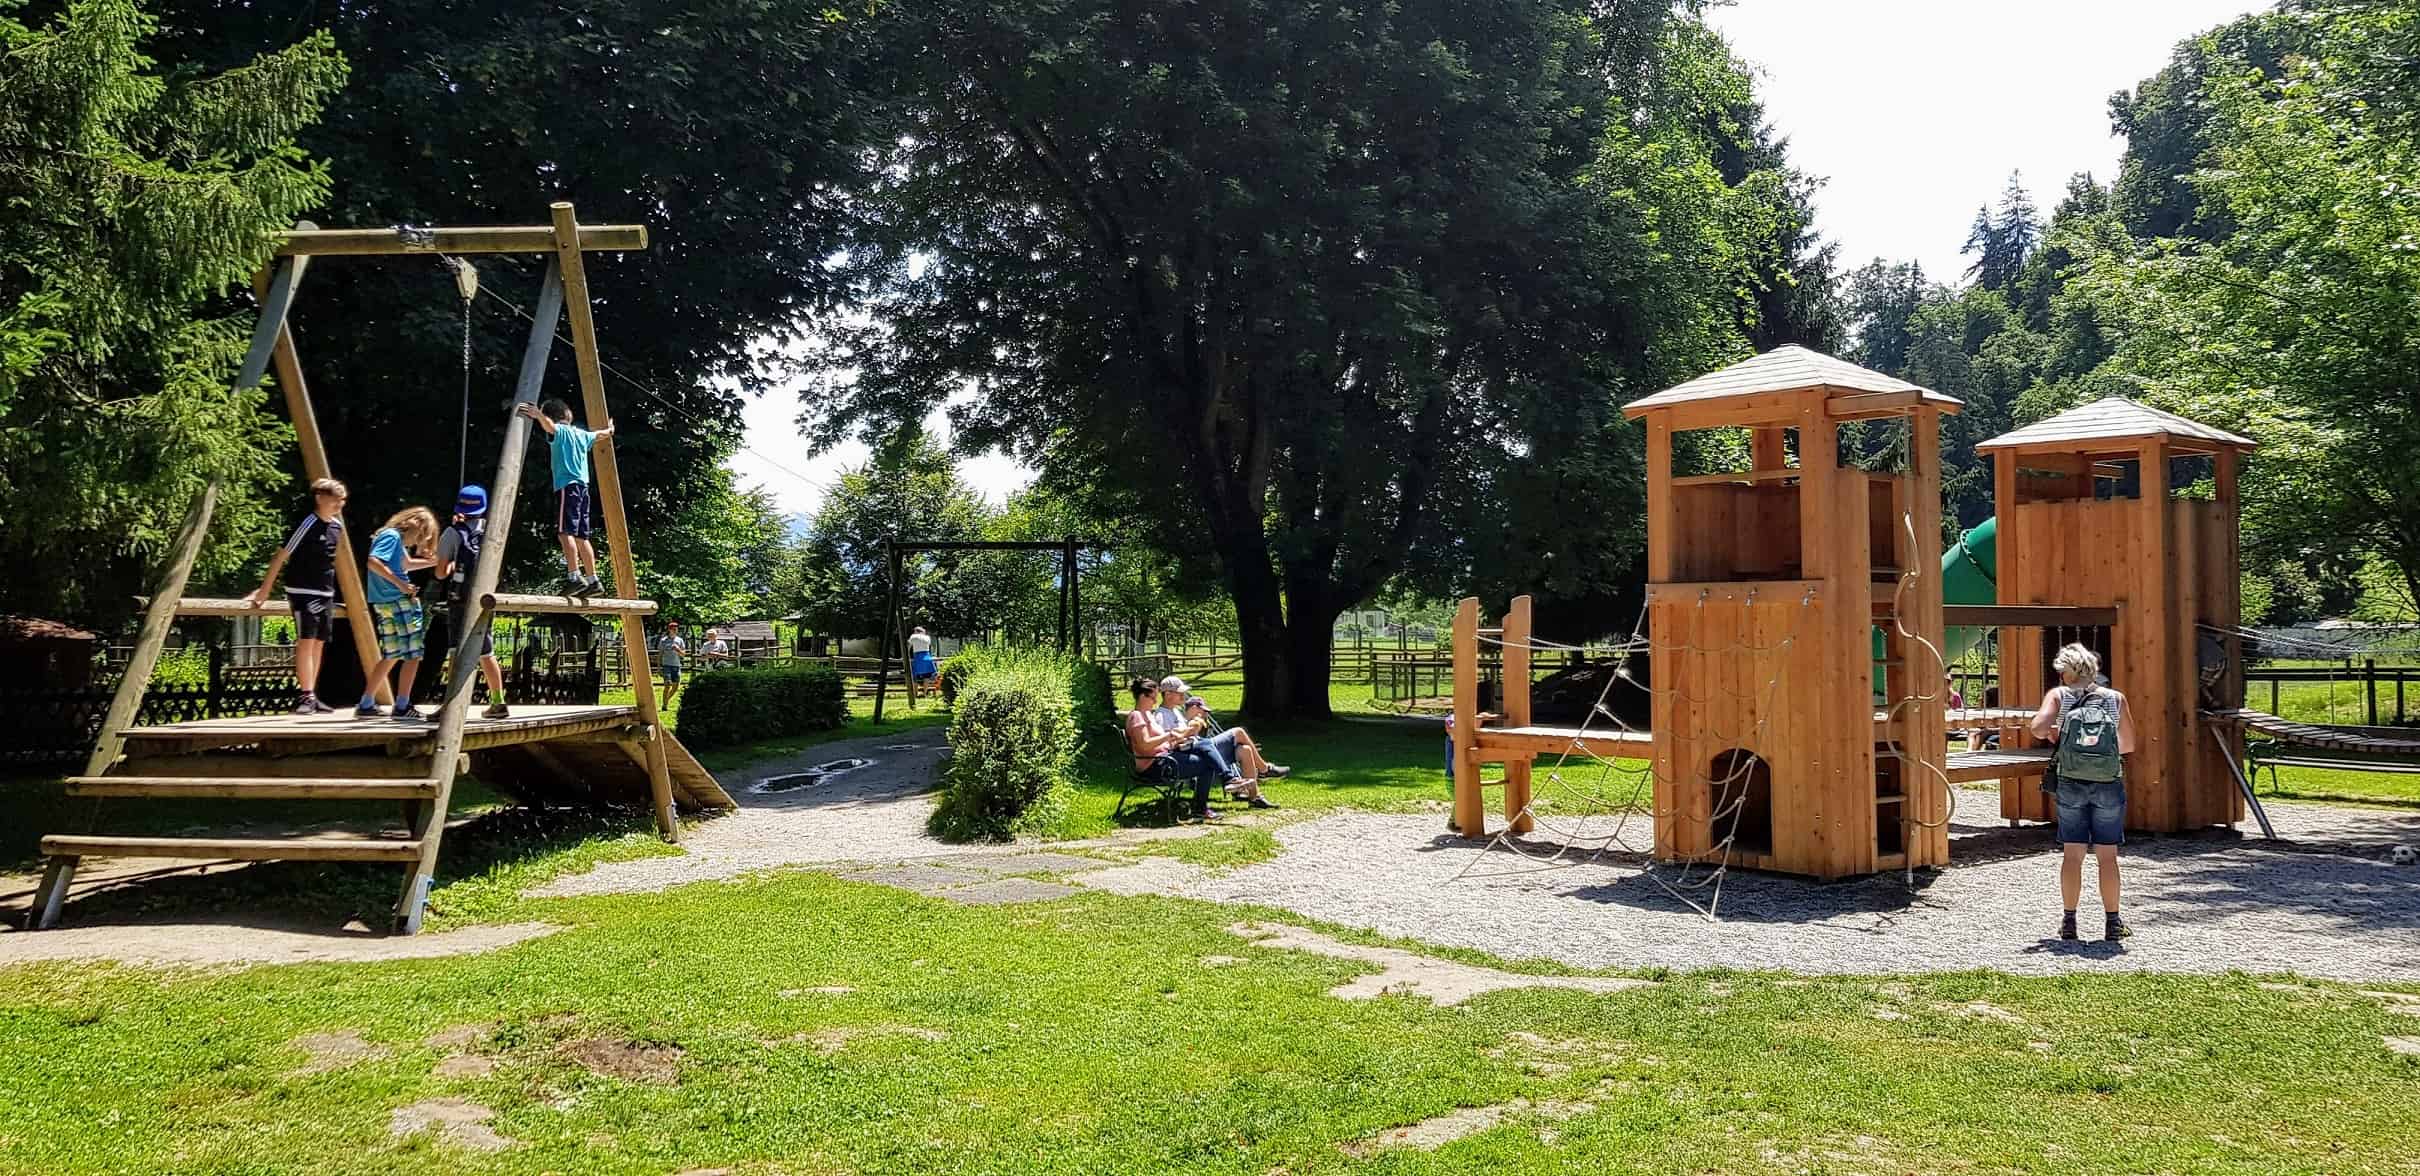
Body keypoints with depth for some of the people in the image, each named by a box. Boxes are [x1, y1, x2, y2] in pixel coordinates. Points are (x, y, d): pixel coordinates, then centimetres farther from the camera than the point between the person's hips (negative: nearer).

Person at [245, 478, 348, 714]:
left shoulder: (337, 525, 8)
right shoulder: (309, 524, -12)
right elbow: (281, 556, -9)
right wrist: (264, 589, -8)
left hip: (326, 594, 7)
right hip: (303, 591, -7)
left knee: (319, 643, 8)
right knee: (306, 641, -11)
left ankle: (312, 697, 13)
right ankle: (306, 696, -12)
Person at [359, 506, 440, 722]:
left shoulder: (395, 537, 18)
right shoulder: (392, 536, -10)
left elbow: (406, 563, 33)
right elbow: (374, 561, -24)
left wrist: (435, 562, 28)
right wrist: (401, 584, -23)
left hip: (387, 604, 10)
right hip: (398, 602, -10)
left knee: (392, 656, 16)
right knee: (413, 655, -5)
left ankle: (366, 705, 19)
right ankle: (402, 707, -5)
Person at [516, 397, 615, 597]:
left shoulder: (560, 430, 0)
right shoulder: (582, 434, 22)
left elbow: (549, 424, -24)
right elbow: (599, 434, 42)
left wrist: (538, 415, -40)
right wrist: (609, 430, 62)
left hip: (567, 486, -8)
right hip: (583, 487, 8)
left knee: (565, 532, -17)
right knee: (581, 536, 10)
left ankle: (574, 576, -30)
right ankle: (592, 580, 9)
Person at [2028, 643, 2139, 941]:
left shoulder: (2058, 695, 1)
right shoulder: (2116, 698, 5)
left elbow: (2038, 728, -15)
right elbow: (2129, 745, 10)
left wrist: (2052, 732, 7)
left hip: (2071, 784, -1)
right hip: (2109, 784, 1)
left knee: (2072, 854, 6)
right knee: (2107, 856, 7)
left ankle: (2069, 922, 8)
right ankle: (2112, 922, 12)